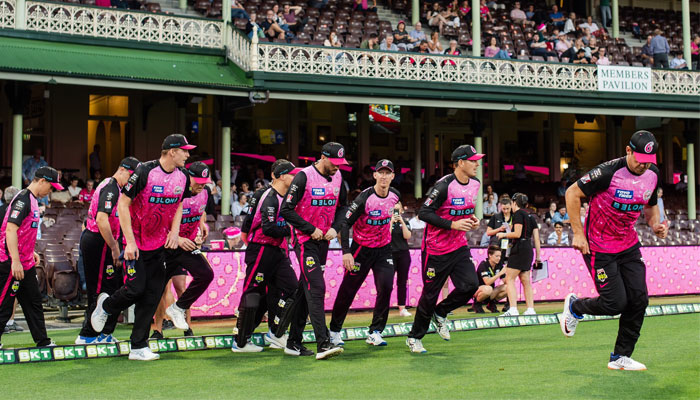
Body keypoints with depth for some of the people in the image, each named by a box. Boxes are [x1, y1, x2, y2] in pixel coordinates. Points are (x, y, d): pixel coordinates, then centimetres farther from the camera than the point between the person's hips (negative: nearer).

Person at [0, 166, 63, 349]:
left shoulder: (32, 200, 15)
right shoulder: (23, 199, -16)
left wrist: (31, 251, 22)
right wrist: (15, 262, -27)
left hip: (26, 264, 11)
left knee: (34, 302, 13)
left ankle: (43, 342, 19)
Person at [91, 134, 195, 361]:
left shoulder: (183, 176, 0)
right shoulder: (145, 172, -19)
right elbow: (123, 204, -15)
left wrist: (174, 231, 1)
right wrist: (130, 242, -19)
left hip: (160, 244, 5)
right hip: (136, 243, -5)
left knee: (152, 295, 2)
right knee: (135, 289, -8)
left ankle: (139, 348, 8)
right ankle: (106, 305, 27)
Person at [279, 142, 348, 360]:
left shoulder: (337, 178, 6)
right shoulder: (304, 177, -15)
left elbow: (342, 206, 19)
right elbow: (286, 209, -15)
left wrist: (335, 228, 1)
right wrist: (311, 229, -16)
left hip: (323, 240, 7)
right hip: (305, 240, -7)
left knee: (306, 289, 11)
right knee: (316, 288, -15)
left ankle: (294, 342, 19)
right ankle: (323, 344, -19)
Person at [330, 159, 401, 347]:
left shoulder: (395, 195, -3)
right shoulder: (364, 198, -21)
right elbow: (345, 222, -21)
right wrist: (346, 252, -28)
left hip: (384, 249, 4)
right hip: (362, 249, -4)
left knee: (386, 287, -10)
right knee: (348, 290, 2)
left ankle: (375, 333, 2)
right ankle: (334, 331, 19)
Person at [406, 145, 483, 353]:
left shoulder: (475, 184, 5)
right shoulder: (444, 186, -20)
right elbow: (424, 212, -21)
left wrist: (472, 219, 2)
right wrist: (452, 224, -25)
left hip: (459, 246, 6)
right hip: (436, 248, -6)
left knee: (470, 284, -9)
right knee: (430, 294, 1)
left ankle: (440, 313, 18)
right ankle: (414, 337, 20)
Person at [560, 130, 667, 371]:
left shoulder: (653, 174, -1)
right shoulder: (609, 172, -22)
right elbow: (572, 193, -15)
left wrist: (655, 225, -4)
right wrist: (578, 233, -16)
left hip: (628, 246, 7)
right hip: (599, 249, -6)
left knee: (639, 299, -2)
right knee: (615, 303, -9)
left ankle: (620, 357, 10)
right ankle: (575, 306, 22)